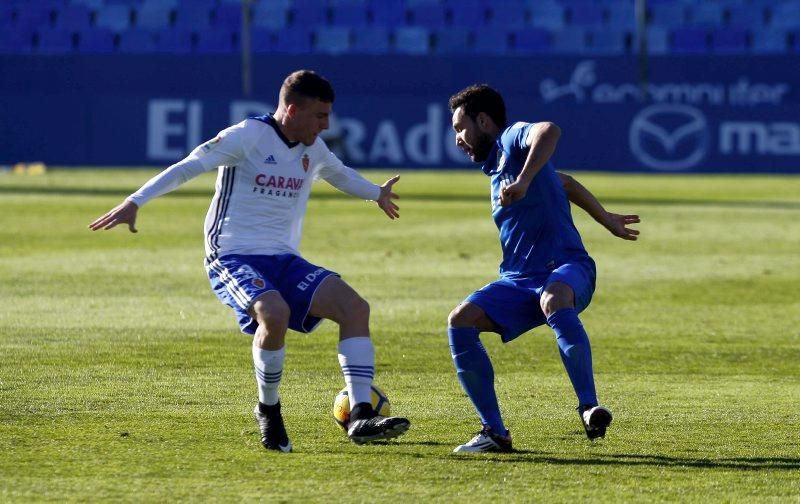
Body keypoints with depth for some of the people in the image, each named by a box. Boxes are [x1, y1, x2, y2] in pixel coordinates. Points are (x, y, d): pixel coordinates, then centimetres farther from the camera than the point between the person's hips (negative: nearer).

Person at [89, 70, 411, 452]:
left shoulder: (313, 150, 12)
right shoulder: (249, 136, -11)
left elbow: (339, 173, 36)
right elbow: (189, 166, -14)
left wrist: (376, 193, 54)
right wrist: (135, 202, -24)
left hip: (284, 260, 7)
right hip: (233, 258, -7)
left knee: (354, 306, -15)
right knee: (274, 312, -37)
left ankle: (361, 417, -17)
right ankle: (268, 411, -12)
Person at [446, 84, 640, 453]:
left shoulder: (514, 137, -4)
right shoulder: (497, 163, 23)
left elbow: (548, 132, -30)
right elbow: (565, 183, 37)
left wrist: (523, 182, -40)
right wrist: (607, 221, 46)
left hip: (564, 270, -9)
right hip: (518, 282, 9)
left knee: (554, 300, -42)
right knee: (461, 322, -13)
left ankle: (589, 408, -45)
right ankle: (494, 432, -11)